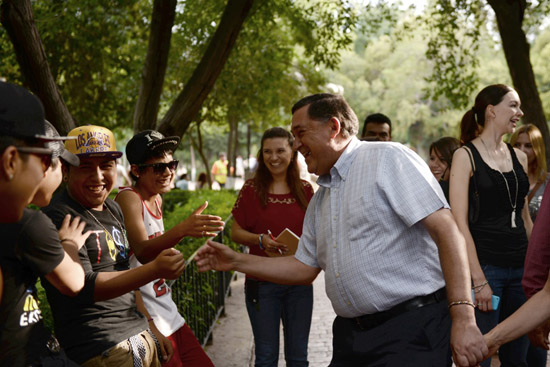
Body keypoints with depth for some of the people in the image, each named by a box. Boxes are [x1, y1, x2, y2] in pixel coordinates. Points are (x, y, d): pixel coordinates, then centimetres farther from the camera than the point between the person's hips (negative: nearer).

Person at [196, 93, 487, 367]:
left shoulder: (388, 158, -8)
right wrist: (235, 261, 17)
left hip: (411, 330, -7)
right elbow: (305, 267, 24)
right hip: (351, 335, 8)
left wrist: (464, 318, -21)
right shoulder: (319, 201, 18)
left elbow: (446, 230, -15)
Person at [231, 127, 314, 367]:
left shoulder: (305, 190, 4)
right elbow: (236, 233, -1)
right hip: (262, 282, -2)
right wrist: (260, 240, -19)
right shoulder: (252, 189, -3)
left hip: (299, 282, 2)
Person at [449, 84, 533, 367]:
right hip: (484, 266, -6)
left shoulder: (519, 157, 13)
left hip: (520, 268, 6)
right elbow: (459, 223, -12)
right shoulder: (466, 155, -5)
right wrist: (479, 280, -17)